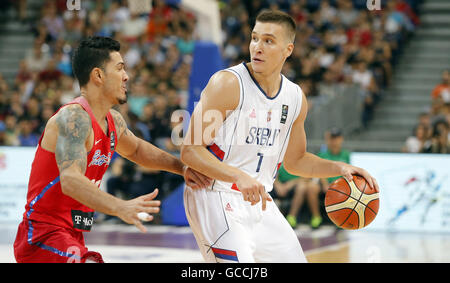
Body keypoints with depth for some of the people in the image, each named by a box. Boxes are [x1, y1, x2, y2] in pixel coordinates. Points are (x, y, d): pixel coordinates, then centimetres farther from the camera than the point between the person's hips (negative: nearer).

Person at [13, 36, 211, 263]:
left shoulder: (113, 121, 10)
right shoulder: (74, 118, -20)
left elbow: (135, 149, 33)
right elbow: (70, 181, -35)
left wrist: (180, 167, 20)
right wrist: (120, 208, -49)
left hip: (72, 240, 10)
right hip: (43, 235, -10)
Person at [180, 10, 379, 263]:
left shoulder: (295, 98, 6)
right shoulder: (228, 83, -15)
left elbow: (294, 160, 21)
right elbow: (190, 151, -19)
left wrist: (338, 168, 5)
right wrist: (239, 176, -32)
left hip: (258, 201, 7)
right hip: (215, 198, -7)